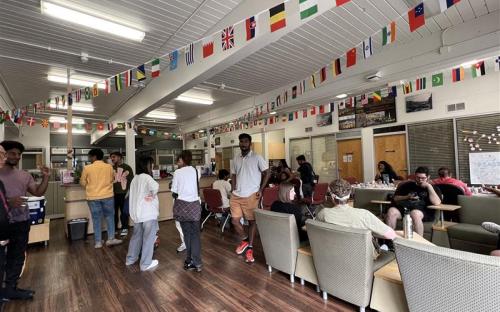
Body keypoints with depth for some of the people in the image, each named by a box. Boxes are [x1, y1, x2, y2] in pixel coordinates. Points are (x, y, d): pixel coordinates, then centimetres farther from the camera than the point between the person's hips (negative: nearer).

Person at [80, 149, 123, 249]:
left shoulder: (87, 168, -7)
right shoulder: (109, 167, -2)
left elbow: (83, 183, 4)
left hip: (93, 197, 0)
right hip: (107, 196, 1)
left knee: (96, 219, 9)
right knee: (110, 217, 13)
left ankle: (98, 242, 16)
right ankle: (111, 239, 13)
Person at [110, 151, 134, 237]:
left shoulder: (126, 167, -1)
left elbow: (131, 180, -3)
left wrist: (129, 192, -9)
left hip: (123, 193, -3)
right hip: (114, 194, 3)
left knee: (124, 211, 3)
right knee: (114, 212, 5)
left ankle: (125, 228, 15)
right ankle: (114, 229, 18)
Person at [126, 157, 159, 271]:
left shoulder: (135, 178, 11)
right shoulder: (146, 177, -16)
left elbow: (133, 195, 16)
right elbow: (155, 186, -38)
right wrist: (152, 194, -19)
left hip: (136, 212, 8)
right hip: (148, 213, -8)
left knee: (136, 235, 23)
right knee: (148, 238, 5)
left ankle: (130, 259, 37)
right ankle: (146, 264, 15)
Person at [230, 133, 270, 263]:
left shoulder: (257, 157, -6)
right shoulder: (235, 159, 9)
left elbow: (267, 173, -3)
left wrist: (260, 190, -8)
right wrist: (233, 190, 7)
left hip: (251, 195, -4)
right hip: (236, 196, 5)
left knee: (252, 221, 7)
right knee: (234, 221, 4)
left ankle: (250, 248, 22)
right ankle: (245, 240, 30)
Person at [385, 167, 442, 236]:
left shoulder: (433, 188, 17)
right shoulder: (407, 185, 23)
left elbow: (437, 202, -5)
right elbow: (395, 198, 19)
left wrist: (429, 186, -2)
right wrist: (407, 197, 1)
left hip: (423, 210, -2)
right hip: (404, 206, 3)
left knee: (415, 214, -39)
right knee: (391, 211, -29)